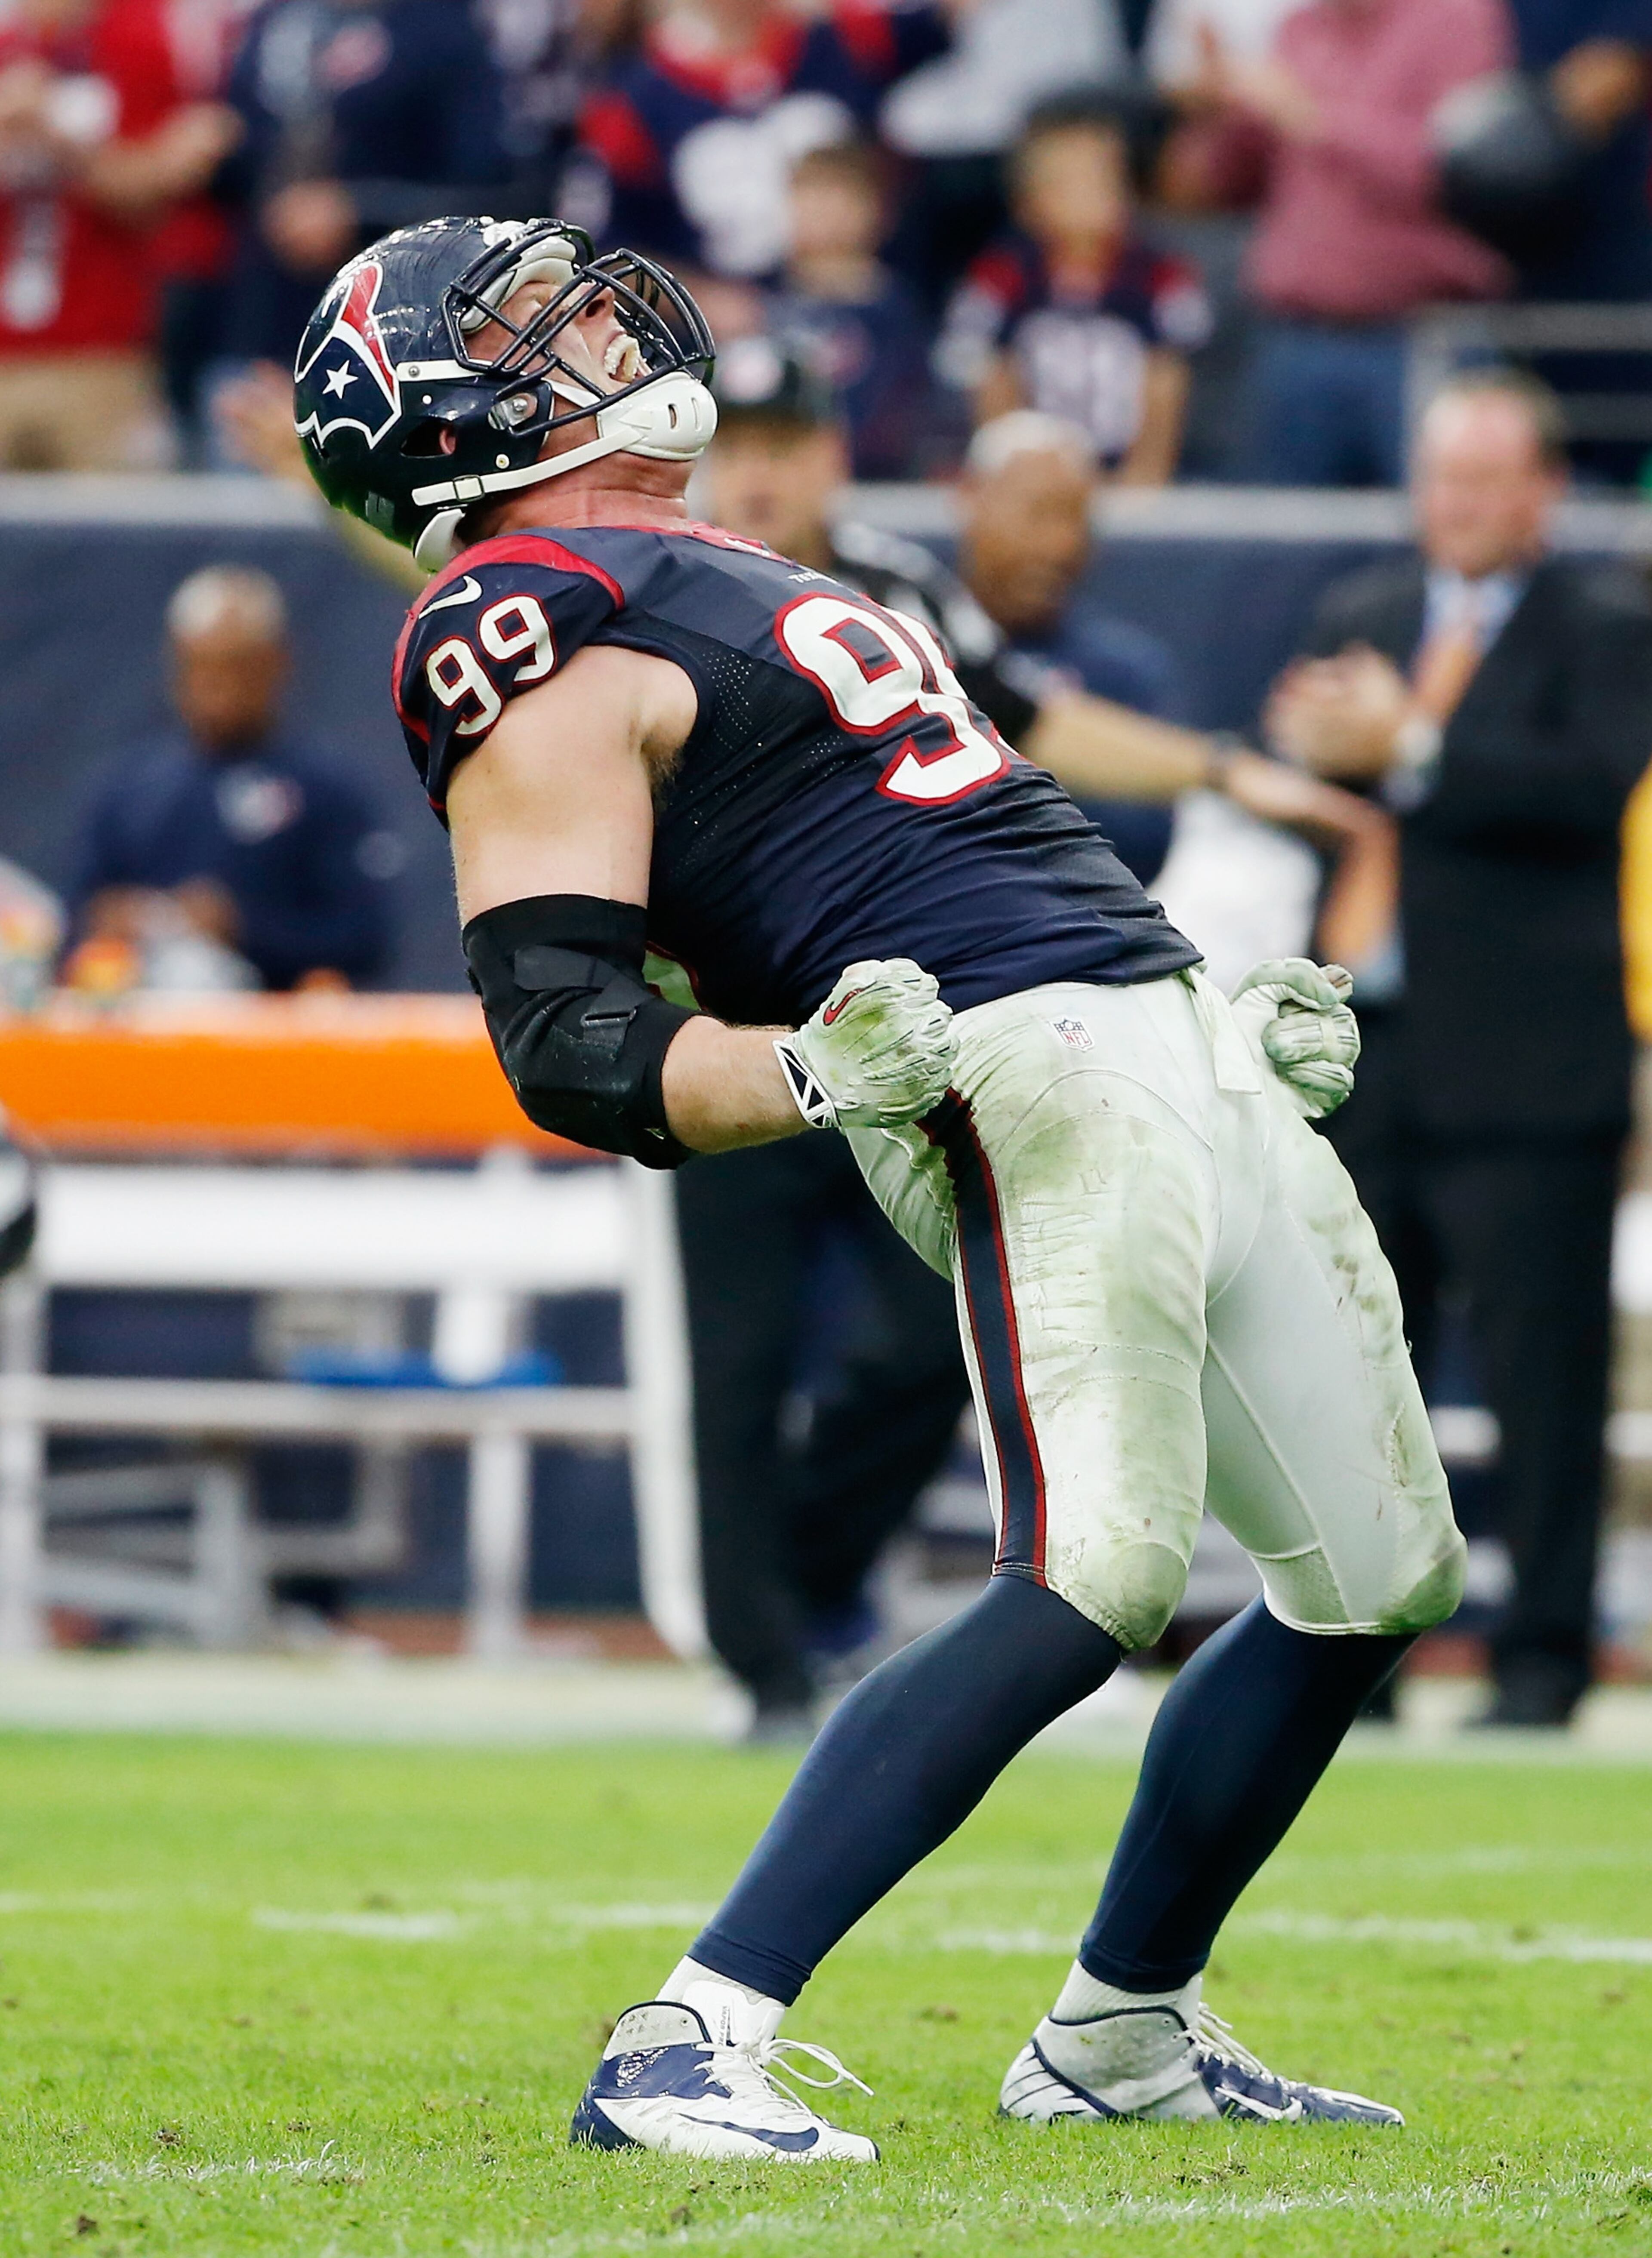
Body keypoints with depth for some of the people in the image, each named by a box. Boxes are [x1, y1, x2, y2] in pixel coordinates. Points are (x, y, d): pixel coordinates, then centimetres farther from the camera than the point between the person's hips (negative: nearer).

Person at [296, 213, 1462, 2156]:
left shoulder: (726, 585, 23)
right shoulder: (537, 636, -7)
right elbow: (570, 1037, -15)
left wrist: (1217, 1011, 27)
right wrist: (804, 1071, -32)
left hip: (1165, 1033, 10)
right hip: (1027, 1086, -10)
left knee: (1377, 1576, 15)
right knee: (1098, 1579, -25)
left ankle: (1123, 2033, 28)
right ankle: (690, 2046, -25)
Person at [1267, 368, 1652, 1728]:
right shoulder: (1359, 618, 17)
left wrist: (1409, 749, -19)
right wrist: (1307, 751, -10)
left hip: (1529, 1074, -5)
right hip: (1368, 1062, 5)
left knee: (1542, 1373, -4)